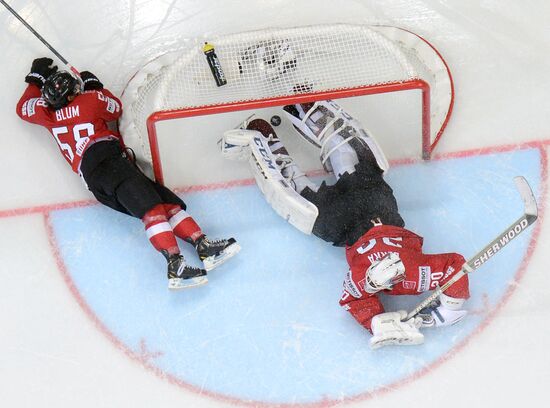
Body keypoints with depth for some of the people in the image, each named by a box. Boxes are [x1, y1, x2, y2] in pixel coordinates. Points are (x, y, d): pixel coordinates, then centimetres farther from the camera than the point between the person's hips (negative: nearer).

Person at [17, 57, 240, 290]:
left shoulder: (48, 113, 23)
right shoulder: (90, 99, 11)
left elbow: (23, 109, 43)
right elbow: (116, 109, 30)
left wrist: (36, 79, 51)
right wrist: (94, 86, 41)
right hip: (103, 159, -7)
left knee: (168, 202, -1)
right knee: (151, 207, -25)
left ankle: (203, 247, -17)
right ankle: (175, 266, -43)